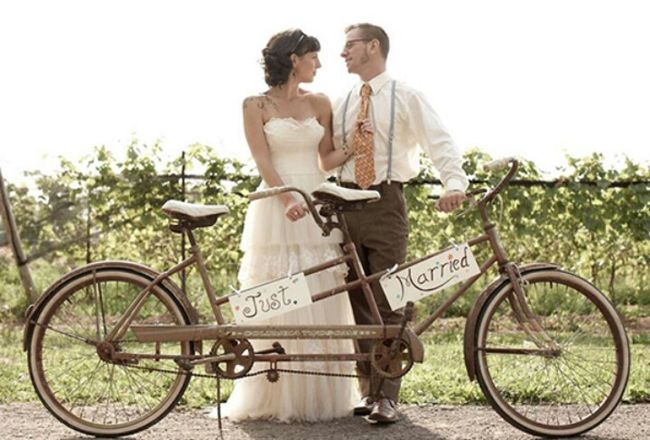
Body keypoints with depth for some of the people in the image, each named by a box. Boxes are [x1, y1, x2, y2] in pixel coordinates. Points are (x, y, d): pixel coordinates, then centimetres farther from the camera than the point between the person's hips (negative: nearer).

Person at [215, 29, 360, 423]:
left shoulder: (319, 103, 13)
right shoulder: (256, 106, 2)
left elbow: (327, 159, 12)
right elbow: (263, 161, -7)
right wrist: (289, 199, -22)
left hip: (318, 206, 4)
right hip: (276, 210, -4)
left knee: (322, 305, 1)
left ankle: (322, 396, 7)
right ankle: (278, 399, 0)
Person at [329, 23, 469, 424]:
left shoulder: (406, 97, -1)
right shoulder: (342, 104, 15)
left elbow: (440, 143, -11)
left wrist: (455, 183, -28)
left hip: (386, 204, -5)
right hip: (348, 202, 5)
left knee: (387, 301, -6)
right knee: (359, 301, 6)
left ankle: (387, 397, -2)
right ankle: (368, 389, 14)